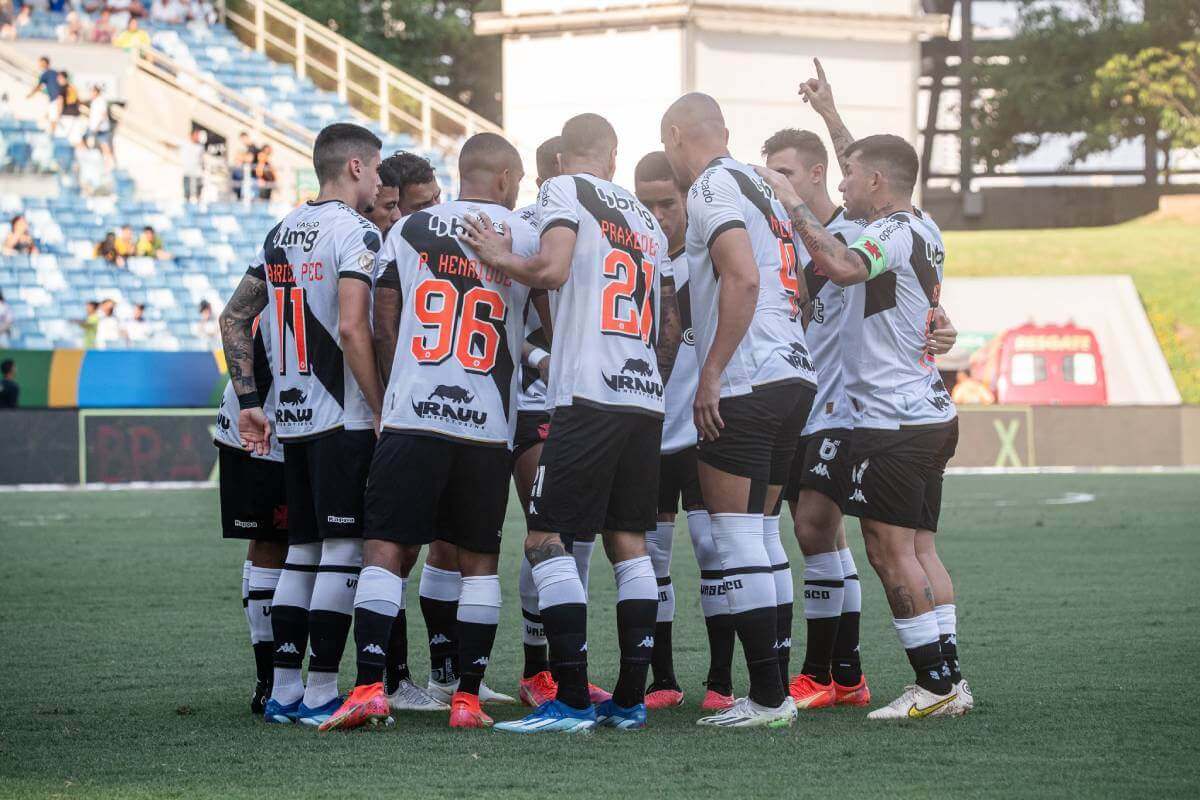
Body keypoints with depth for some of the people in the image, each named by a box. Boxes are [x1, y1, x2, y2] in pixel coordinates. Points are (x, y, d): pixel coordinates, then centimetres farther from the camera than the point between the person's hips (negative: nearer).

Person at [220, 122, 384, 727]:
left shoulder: (282, 232, 14)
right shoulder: (357, 233, -11)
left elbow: (234, 319, 16)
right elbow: (352, 329, -21)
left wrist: (248, 401, 18)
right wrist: (383, 409, -15)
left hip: (292, 420, 8)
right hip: (343, 420, -8)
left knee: (303, 550, 13)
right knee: (344, 551, -4)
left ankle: (283, 690, 13)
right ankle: (320, 694, -6)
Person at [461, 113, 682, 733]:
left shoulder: (563, 190, 2)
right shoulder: (646, 219, 22)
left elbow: (552, 269, -14)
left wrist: (501, 260, 4)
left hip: (589, 396, -7)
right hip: (646, 399, 7)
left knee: (546, 538, -6)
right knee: (627, 540, 12)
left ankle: (572, 700, -12)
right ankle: (630, 698, 10)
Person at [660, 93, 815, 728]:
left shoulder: (711, 188, -7)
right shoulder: (760, 189, 22)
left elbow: (743, 279, -21)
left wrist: (712, 373, -17)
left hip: (745, 387, -9)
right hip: (795, 374, 9)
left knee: (738, 540, -6)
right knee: (762, 536, 13)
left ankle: (767, 699, -8)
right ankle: (776, 690, 13)